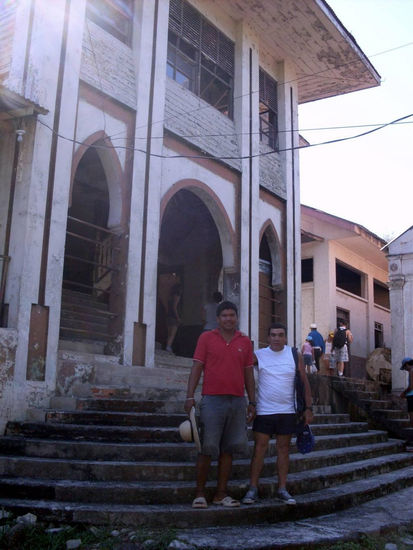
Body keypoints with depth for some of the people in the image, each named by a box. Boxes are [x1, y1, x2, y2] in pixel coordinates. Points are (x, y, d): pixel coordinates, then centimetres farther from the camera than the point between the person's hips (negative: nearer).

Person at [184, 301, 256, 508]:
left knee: (227, 450, 8)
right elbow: (196, 368, 0)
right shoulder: (206, 338, 3)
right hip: (212, 400, -3)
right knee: (206, 448, -2)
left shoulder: (245, 341, 11)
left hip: (237, 401, 3)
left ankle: (221, 494, 17)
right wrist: (190, 397, -8)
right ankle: (199, 494, 9)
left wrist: (252, 402, 9)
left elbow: (249, 374, 14)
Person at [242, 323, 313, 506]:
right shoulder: (258, 355, -1)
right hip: (264, 411, -1)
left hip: (287, 411, 2)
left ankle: (282, 489, 16)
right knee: (260, 448, -1)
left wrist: (308, 408, 4)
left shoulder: (295, 355, 3)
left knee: (283, 449, 8)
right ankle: (253, 489, 5)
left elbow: (304, 382, 7)